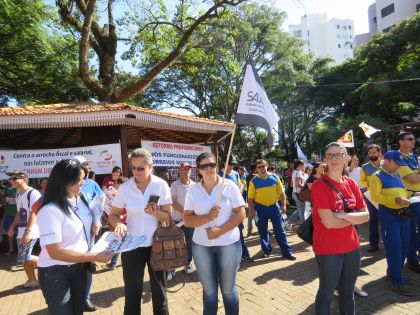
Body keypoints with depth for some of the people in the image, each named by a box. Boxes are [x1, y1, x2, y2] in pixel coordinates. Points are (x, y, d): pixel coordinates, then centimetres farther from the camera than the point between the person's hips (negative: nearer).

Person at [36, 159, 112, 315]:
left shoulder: (80, 200, -2)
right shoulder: (50, 210, -25)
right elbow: (55, 252, -26)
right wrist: (95, 257, -27)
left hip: (79, 267, 7)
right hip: (56, 273, -7)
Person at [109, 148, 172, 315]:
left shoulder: (161, 185, -10)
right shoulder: (124, 188, -7)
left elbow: (168, 217, -9)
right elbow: (113, 215, 0)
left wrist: (156, 213, -30)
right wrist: (119, 224, -22)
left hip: (156, 244, 0)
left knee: (159, 289, 16)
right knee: (132, 290, 14)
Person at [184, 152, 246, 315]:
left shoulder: (229, 186, -6)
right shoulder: (193, 190, -1)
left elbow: (241, 214, -8)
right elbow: (187, 219, -2)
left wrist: (220, 231, -17)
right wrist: (208, 217, -19)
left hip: (228, 244, -2)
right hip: (201, 246, 2)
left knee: (228, 289, 12)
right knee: (209, 290, 16)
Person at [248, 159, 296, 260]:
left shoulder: (275, 177, 0)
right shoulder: (254, 181, -4)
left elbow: (281, 193, 5)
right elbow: (250, 197, -2)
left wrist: (283, 205, -1)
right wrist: (251, 210, -7)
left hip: (274, 206, 0)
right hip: (260, 208, 0)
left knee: (280, 230, 5)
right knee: (262, 231, 11)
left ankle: (286, 252, 14)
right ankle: (266, 250, 29)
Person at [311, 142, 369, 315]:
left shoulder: (351, 184, 4)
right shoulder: (319, 185, -16)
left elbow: (365, 216, 2)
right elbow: (329, 222, -21)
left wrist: (344, 215, -15)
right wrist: (353, 218, -7)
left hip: (352, 247, 6)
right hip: (328, 249, -6)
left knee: (348, 292, 22)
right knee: (326, 293, 10)